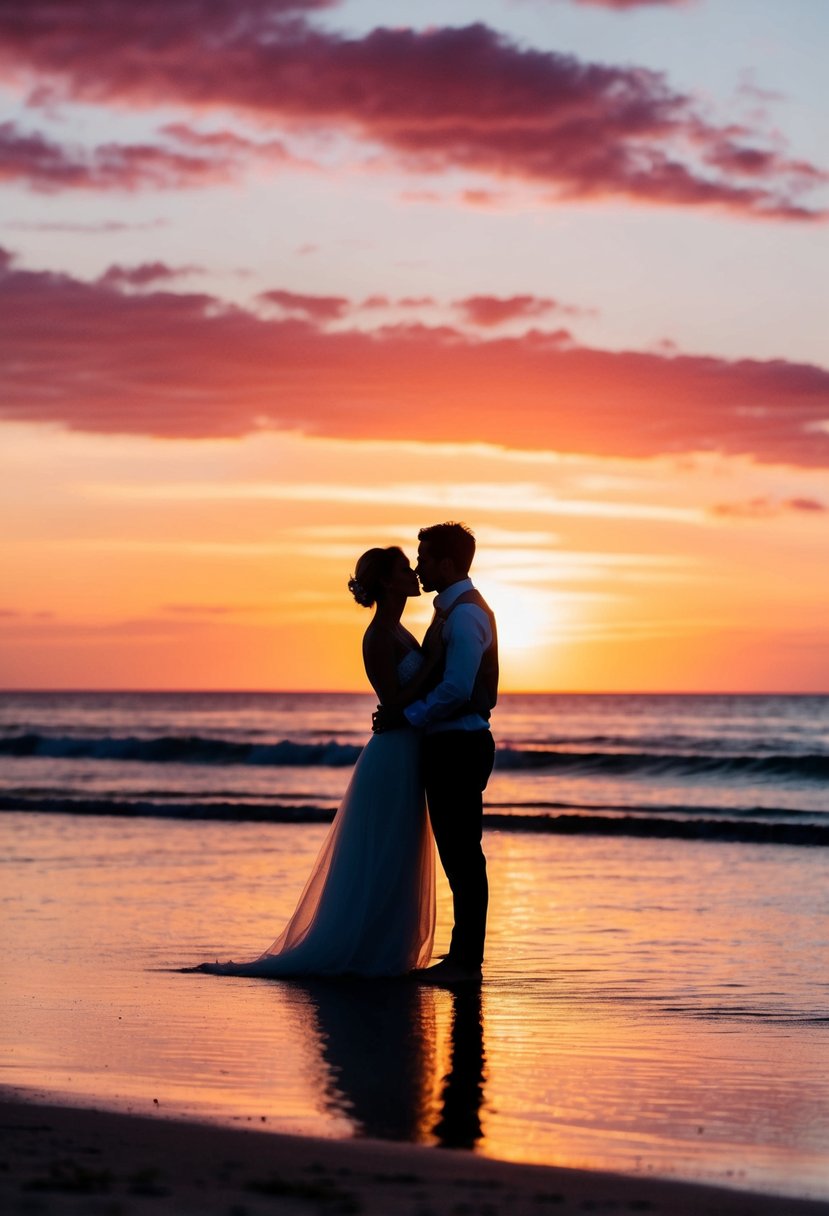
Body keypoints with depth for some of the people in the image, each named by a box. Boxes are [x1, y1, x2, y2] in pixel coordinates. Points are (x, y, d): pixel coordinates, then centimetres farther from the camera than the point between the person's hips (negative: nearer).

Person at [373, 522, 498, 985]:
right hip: (451, 744, 10)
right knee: (457, 853, 11)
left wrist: (407, 715, -13)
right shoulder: (456, 609, 17)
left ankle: (467, 961, -2)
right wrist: (405, 713, 10)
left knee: (463, 854, -6)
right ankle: (462, 957, 16)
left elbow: (457, 689, -22)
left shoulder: (465, 614, -15)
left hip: (459, 748, -10)